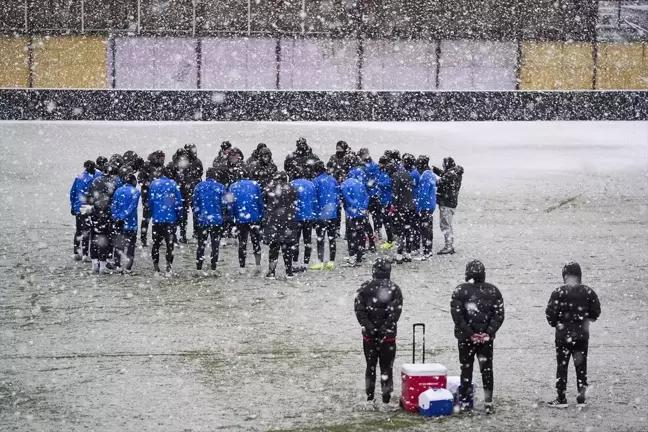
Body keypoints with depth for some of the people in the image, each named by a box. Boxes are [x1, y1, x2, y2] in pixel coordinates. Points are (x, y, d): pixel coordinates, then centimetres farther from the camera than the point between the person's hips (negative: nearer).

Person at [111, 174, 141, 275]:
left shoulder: (118, 191, 8)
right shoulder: (135, 192, -7)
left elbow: (113, 206, 3)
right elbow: (132, 207, -15)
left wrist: (116, 217, -3)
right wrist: (123, 217, -14)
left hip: (118, 223, 4)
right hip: (130, 224, -4)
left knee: (118, 245, 12)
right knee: (130, 247, 1)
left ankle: (118, 266, 12)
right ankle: (127, 269, -3)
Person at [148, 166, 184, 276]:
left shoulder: (154, 184, -1)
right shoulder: (174, 185, -7)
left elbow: (150, 201, 4)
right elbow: (179, 202, -6)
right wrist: (179, 216, 5)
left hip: (156, 218, 2)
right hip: (170, 218, -2)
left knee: (156, 243, 13)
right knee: (170, 244, 3)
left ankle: (156, 268, 14)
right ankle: (169, 268, -3)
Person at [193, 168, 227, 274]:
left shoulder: (199, 186, 1)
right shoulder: (221, 187, -4)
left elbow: (195, 203, 2)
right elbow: (225, 204, -4)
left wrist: (197, 216, 13)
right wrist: (222, 216, 10)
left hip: (202, 220, 1)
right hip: (217, 220, -1)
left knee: (201, 245, 11)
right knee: (215, 245, 7)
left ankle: (199, 268, 9)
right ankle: (213, 268, 5)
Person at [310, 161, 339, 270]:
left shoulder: (316, 181, -9)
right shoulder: (333, 180, 6)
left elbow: (314, 198, -9)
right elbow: (338, 197, 10)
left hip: (321, 214, -5)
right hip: (333, 214, 5)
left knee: (320, 239, -1)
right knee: (332, 238, 9)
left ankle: (320, 262, -4)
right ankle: (331, 262, 11)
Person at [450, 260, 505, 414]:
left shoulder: (460, 290, -7)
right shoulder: (493, 290, 1)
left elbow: (457, 315, -12)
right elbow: (499, 315, -2)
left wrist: (469, 334, -9)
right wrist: (489, 333, -4)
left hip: (466, 338, -2)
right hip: (487, 338, 2)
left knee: (466, 369, 6)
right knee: (487, 369, 9)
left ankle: (465, 403, 8)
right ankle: (488, 404, 9)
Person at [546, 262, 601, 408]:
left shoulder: (559, 292, -10)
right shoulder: (588, 292, -2)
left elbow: (550, 312, -10)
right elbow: (596, 311, 3)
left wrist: (555, 324, 8)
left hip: (563, 334, -2)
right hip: (582, 334, 2)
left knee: (562, 366, 6)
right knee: (581, 366, 11)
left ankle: (561, 399, 8)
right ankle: (582, 398, 13)